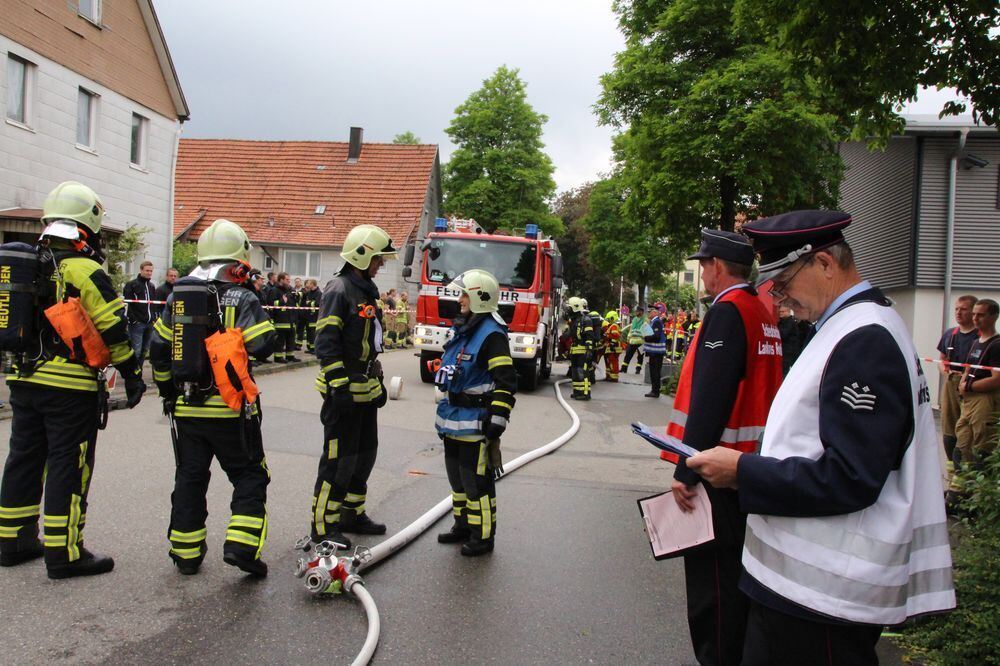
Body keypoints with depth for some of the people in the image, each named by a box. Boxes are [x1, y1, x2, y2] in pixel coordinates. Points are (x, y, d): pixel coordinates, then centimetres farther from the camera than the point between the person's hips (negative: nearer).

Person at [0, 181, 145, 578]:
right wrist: (132, 375, -5)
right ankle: (64, 553, 5)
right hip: (70, 386, -7)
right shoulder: (85, 270, -12)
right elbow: (114, 330, -13)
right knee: (68, 466, -1)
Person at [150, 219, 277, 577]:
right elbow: (263, 344, -17)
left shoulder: (177, 297, 8)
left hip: (186, 407, 5)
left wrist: (168, 390, 22)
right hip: (230, 407, -5)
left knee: (189, 479, 15)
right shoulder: (241, 298, -10)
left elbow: (158, 349, 11)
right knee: (249, 477, 7)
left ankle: (186, 552, 22)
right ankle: (241, 545, -4)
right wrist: (256, 312, 2)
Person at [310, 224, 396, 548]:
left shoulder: (366, 291, 16)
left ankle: (352, 514, 30)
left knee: (365, 453, 17)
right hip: (344, 391, -10)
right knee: (339, 460, -4)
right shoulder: (339, 291, -14)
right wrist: (340, 386, -24)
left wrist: (378, 382, 22)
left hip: (366, 390, 10)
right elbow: (326, 343, -20)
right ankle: (323, 526, 6)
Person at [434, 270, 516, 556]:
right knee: (457, 476, 19)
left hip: (475, 423, -10)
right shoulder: (461, 328, 13)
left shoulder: (492, 334, -17)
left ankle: (483, 536, 11)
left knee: (477, 480, -1)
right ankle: (463, 525, 34)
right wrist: (445, 412, 24)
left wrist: (497, 421, -22)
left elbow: (506, 383, -20)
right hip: (453, 419, 10)